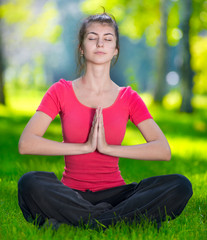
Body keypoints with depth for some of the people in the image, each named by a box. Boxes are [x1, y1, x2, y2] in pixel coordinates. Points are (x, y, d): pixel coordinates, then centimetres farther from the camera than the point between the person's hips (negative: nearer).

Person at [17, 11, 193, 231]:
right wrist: (85, 146, -15)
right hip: (72, 194, -2)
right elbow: (26, 144, -10)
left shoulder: (128, 98, 7)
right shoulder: (61, 91, 4)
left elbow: (163, 151, -5)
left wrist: (107, 147, -14)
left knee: (180, 186, -24)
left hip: (113, 193, 2)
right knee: (30, 183, -34)